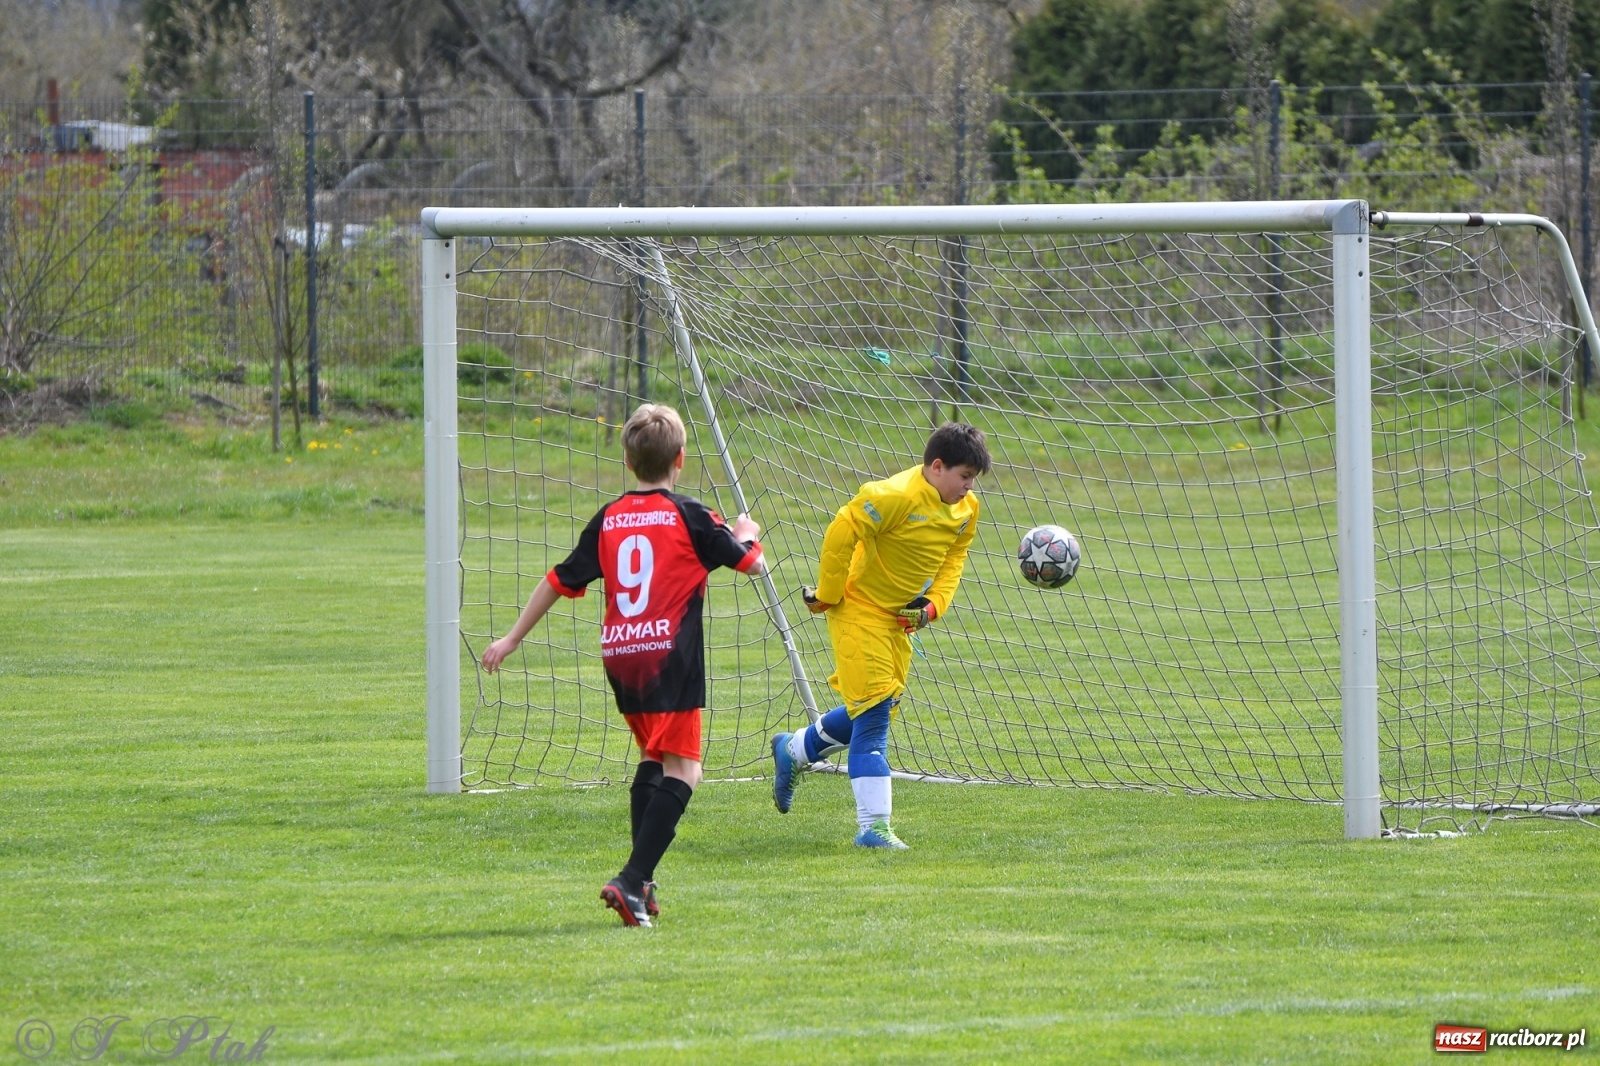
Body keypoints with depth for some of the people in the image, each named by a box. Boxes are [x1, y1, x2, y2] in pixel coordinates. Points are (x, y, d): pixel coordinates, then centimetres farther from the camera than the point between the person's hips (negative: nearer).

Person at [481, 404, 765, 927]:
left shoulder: (608, 520, 9)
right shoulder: (690, 516, -3)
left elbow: (560, 580, 14)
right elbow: (751, 563, 6)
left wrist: (512, 639, 23)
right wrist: (746, 533, 30)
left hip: (619, 657, 6)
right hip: (671, 657, -6)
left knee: (654, 757, 24)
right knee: (680, 771, -6)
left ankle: (641, 883, 19)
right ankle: (632, 881, -22)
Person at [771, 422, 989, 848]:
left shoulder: (965, 511, 1)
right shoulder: (895, 497, -27)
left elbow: (953, 559, 14)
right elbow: (841, 533, -25)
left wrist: (933, 604, -3)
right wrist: (828, 595, -18)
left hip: (899, 619, 9)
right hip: (860, 608, -9)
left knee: (878, 709, 15)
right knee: (873, 712, -12)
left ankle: (792, 751, 40)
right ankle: (873, 825, -12)